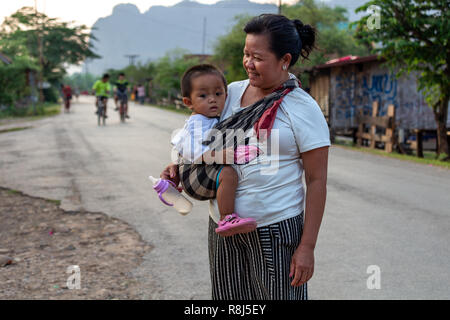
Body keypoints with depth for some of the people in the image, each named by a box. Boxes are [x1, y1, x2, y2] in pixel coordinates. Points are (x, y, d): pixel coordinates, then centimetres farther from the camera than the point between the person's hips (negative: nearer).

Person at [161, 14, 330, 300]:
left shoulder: (304, 110, -9)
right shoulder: (232, 92, 6)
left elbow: (317, 181, -9)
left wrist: (307, 247, -13)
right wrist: (179, 167, 0)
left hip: (275, 230, -5)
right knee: (228, 298, 12)